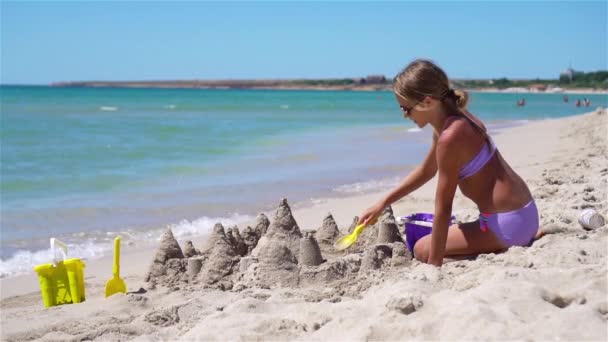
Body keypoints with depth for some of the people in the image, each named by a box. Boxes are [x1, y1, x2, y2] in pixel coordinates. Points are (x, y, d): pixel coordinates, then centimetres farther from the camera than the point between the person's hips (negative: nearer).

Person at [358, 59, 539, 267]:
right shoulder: (454, 118, 6)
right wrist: (383, 203, 21)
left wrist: (434, 263, -13)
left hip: (506, 223, -9)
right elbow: (426, 171, 20)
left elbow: (443, 207, -20)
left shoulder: (449, 137, -23)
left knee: (423, 250, 1)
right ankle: (530, 237, 16)